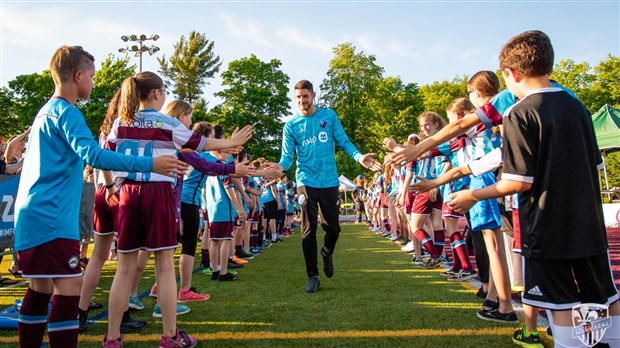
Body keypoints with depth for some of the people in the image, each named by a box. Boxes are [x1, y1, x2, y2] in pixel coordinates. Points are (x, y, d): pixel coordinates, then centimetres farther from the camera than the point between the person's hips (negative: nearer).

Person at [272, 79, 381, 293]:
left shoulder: (329, 116, 4)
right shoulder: (291, 125, 3)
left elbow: (343, 142, 2)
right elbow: (287, 155, -1)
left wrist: (359, 157, -17)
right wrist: (280, 166, -24)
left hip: (330, 182, 1)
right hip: (306, 183, -1)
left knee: (332, 227, 8)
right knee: (309, 231, 0)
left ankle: (327, 253, 42)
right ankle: (313, 276, 15)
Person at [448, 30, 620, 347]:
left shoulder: (519, 113, -15)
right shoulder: (576, 106, 7)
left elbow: (521, 181, -19)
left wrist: (473, 196, -9)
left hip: (547, 228, -7)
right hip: (590, 225, 7)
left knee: (562, 303, 4)